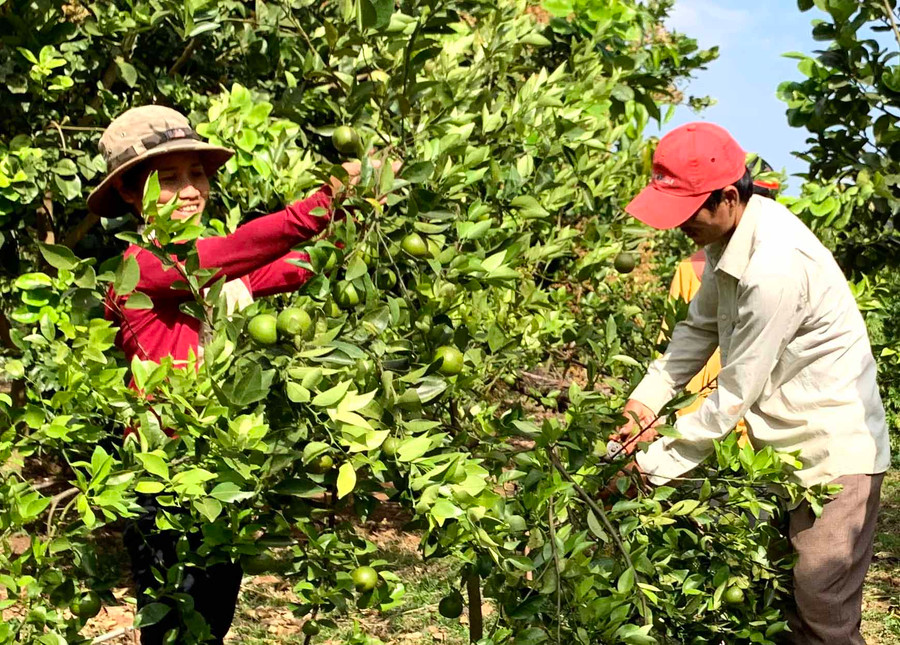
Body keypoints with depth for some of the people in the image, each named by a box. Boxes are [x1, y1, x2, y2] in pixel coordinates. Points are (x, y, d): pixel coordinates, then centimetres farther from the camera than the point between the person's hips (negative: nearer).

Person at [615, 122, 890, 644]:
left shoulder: (772, 269, -31)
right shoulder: (731, 231, -2)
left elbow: (736, 395, -24)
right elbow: (700, 328, 9)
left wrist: (659, 464, -15)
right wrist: (647, 400, -2)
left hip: (833, 447, -9)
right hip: (785, 439, 9)